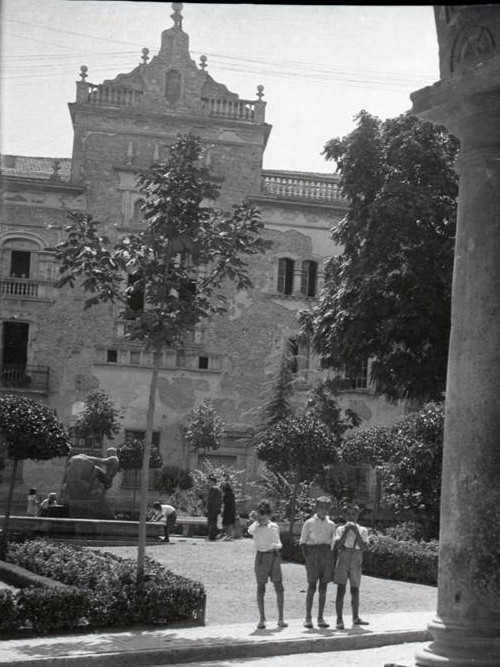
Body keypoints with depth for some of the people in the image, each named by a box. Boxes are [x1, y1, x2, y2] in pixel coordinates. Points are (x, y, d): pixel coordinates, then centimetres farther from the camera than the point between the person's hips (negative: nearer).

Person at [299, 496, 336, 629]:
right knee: (312, 587, -6)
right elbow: (303, 542, 2)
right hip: (313, 554, -4)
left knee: (323, 588, 3)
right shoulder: (309, 523, 1)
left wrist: (332, 563, 8)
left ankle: (321, 618, 7)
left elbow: (332, 544, 15)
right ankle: (308, 618, -1)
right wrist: (307, 559, -8)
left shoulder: (331, 525, 12)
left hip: (326, 556, 4)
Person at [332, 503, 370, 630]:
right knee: (341, 590, -7)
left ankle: (356, 618, 25)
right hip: (343, 560, -2)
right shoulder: (340, 529, 4)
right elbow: (336, 546, -9)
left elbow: (364, 547, -8)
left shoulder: (362, 530, 6)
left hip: (356, 562, 2)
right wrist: (346, 531, -13)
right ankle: (339, 620, -5)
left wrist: (356, 531, -14)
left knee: (355, 591, 11)